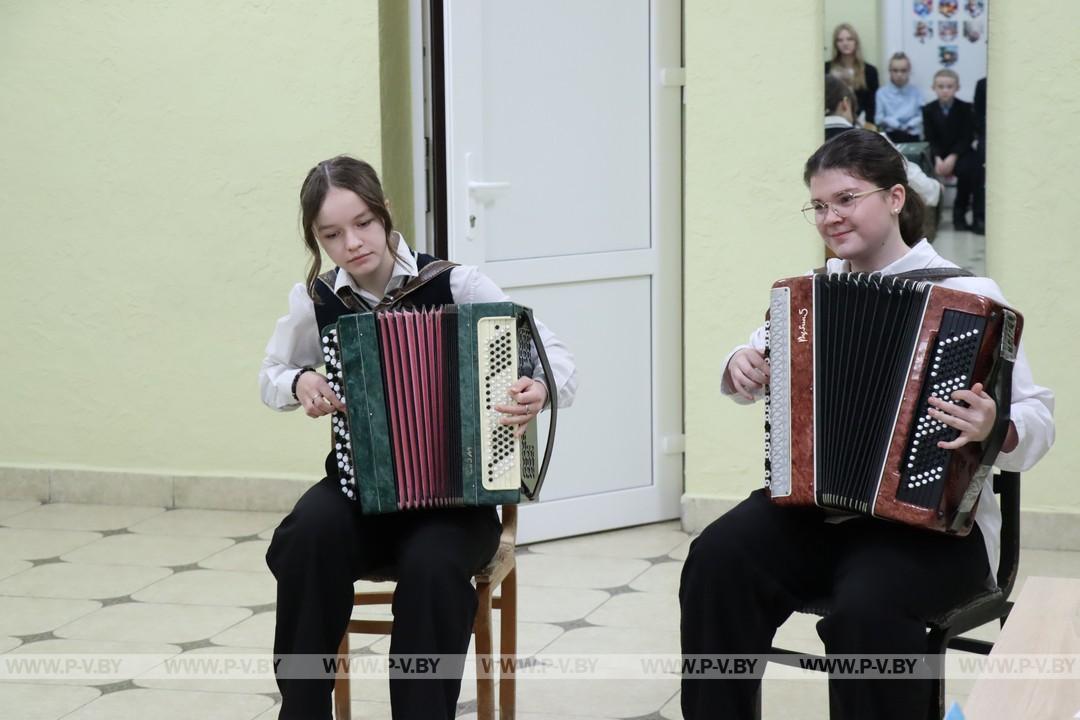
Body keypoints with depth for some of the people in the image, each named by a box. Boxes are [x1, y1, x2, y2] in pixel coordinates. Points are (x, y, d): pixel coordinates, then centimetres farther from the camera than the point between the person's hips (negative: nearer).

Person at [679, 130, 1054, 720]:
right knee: (718, 560, -22)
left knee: (867, 607, -34)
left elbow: (1037, 419, -8)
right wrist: (741, 368, 2)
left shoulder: (967, 295, -7)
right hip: (811, 502, 5)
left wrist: (995, 428, -31)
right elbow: (759, 362, 26)